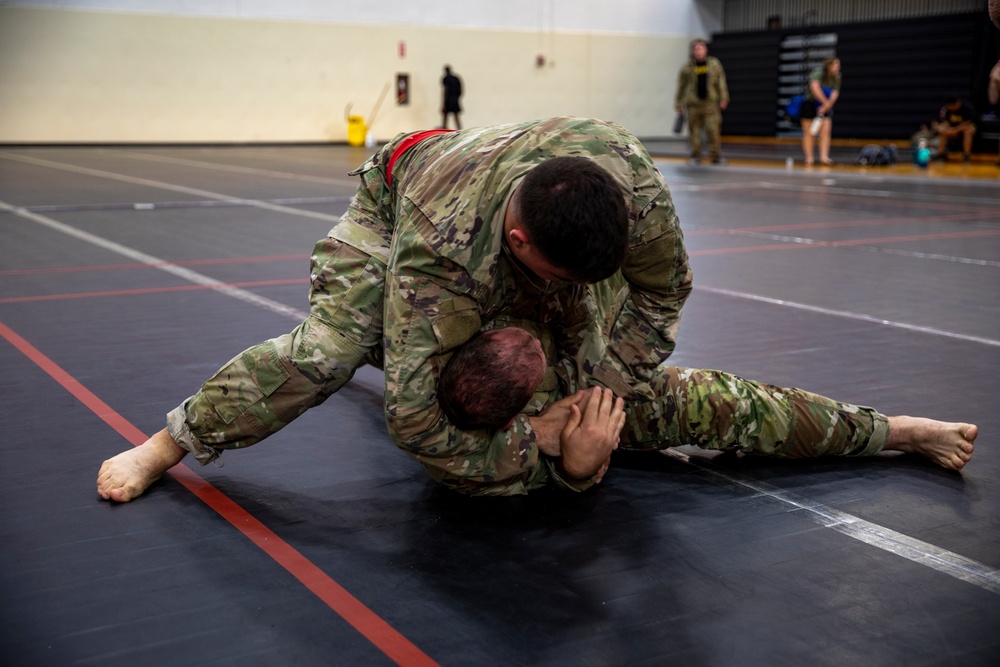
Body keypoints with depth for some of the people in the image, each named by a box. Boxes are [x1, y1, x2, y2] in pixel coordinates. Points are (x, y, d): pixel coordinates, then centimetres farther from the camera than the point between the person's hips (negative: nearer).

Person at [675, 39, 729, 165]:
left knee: (713, 130, -6)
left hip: (710, 103, 0)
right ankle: (695, 157, 14)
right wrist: (679, 103, 8)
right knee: (694, 131, 3)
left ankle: (716, 156, 4)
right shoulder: (687, 67, 4)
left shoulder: (714, 64, 7)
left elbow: (721, 82, 10)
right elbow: (681, 86, 8)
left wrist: (723, 98, 3)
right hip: (693, 103, 0)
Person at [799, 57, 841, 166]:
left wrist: (825, 107, -24)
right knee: (808, 133, -3)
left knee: (826, 131, -11)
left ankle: (824, 157, -17)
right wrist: (825, 102, -36)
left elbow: (835, 94, -9)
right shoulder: (818, 73, -18)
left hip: (825, 107, 4)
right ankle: (809, 158, -1)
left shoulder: (836, 78, -2)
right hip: (810, 103, -4)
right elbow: (815, 87, -33)